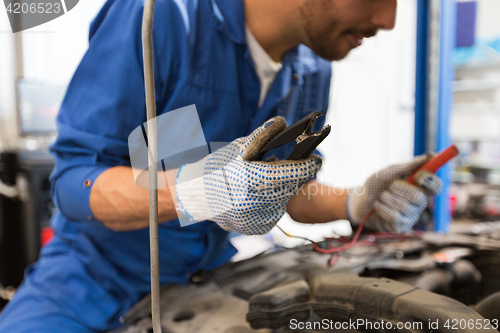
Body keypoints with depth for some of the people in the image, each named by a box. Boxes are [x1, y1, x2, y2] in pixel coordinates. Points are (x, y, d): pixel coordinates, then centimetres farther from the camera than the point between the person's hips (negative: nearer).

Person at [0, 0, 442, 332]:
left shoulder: (311, 71, -2)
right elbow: (73, 179, -22)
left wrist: (356, 204, -11)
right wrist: (191, 191, -40)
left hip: (210, 279, 4)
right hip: (95, 280, -3)